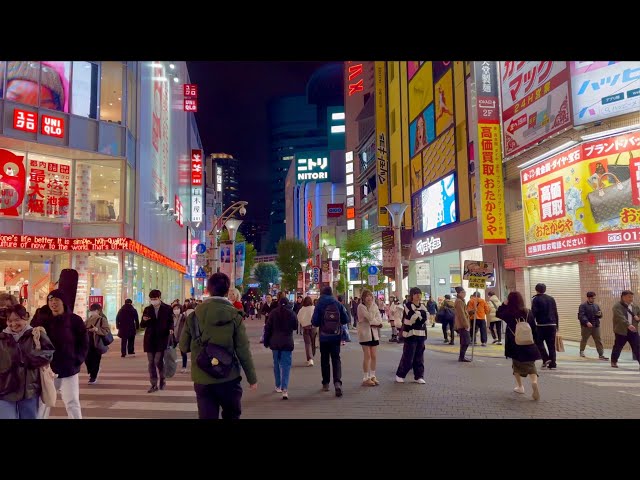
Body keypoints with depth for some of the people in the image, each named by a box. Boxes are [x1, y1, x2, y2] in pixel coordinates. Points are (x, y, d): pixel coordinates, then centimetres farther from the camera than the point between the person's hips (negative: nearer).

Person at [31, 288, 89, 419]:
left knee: (72, 403, 2)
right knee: (42, 403, 10)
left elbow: (84, 343, 0)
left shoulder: (74, 320, -5)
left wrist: (78, 360, -8)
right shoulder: (41, 320, 1)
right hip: (46, 370, 2)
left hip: (68, 370, -2)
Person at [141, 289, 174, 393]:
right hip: (150, 339, 3)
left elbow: (171, 322, 5)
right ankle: (154, 385, 15)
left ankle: (162, 379, 16)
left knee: (158, 361, -10)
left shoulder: (167, 308, -1)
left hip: (162, 339, -3)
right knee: (151, 362, 5)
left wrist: (171, 329, -15)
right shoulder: (147, 309, 7)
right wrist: (144, 320, -13)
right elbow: (142, 325, 9)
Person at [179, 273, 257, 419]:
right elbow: (243, 350, -8)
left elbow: (184, 346, 3)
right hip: (228, 378, -1)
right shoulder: (234, 316, -8)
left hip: (202, 379, 1)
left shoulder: (194, 315, -3)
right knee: (232, 415, 18)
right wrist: (252, 378, 2)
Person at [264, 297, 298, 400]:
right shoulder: (291, 313, -5)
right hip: (287, 343, -2)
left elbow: (267, 328, -2)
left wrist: (266, 341, 7)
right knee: (286, 365, -3)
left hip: (275, 342, 2)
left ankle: (278, 386, 25)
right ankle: (284, 389, -15)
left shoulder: (273, 313, -2)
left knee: (276, 364, 17)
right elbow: (295, 326, 7)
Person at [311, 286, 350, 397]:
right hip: (336, 336, 1)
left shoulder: (319, 305, -7)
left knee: (324, 359, 13)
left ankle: (326, 383, 20)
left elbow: (314, 322, -9)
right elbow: (345, 320, 0)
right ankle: (337, 382, -16)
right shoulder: (338, 304, -1)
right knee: (336, 359, 4)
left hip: (324, 337, -1)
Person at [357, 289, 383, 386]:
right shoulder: (361, 307, -10)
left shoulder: (374, 306, 10)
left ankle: (372, 376, 19)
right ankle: (366, 379, 2)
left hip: (374, 333, 6)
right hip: (365, 333, -6)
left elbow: (379, 319, 1)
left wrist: (375, 323, -15)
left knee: (374, 356, 7)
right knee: (367, 356, -5)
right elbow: (370, 318, -20)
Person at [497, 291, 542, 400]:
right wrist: (534, 341, 16)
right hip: (528, 344, 1)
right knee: (530, 366, 3)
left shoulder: (508, 313, -9)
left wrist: (504, 304, 7)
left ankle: (520, 386, 24)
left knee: (517, 365, 19)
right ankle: (534, 382, -25)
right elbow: (534, 329, 4)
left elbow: (498, 313, 12)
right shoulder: (528, 313, -3)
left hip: (514, 345, -1)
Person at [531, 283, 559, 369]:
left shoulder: (535, 299, -5)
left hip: (541, 325, -5)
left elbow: (534, 313, -11)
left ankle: (546, 359, -7)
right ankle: (552, 363, 7)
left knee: (539, 342, 8)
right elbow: (556, 313, 13)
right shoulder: (551, 299, 11)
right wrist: (556, 325, 18)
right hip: (552, 324, 5)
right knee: (551, 344, 8)